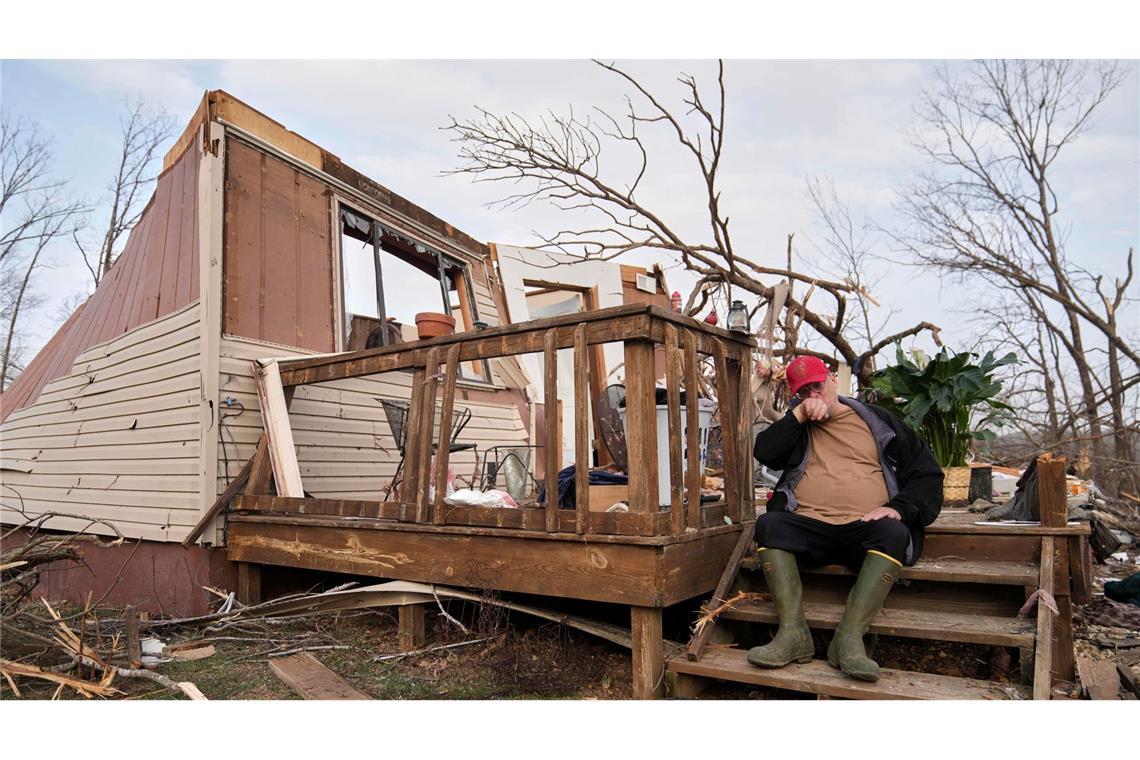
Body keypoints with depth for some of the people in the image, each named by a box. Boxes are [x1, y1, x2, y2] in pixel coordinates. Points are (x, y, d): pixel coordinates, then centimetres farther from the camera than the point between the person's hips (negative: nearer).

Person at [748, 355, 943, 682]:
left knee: (893, 533, -33)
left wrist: (899, 508, -7)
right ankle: (793, 633, -32)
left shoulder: (878, 421, 18)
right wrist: (799, 415, -2)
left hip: (865, 529, -1)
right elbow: (763, 452, 3)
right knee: (769, 524, -28)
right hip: (807, 525, 1)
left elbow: (927, 474, 11)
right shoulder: (795, 427, 22)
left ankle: (850, 637, -36)